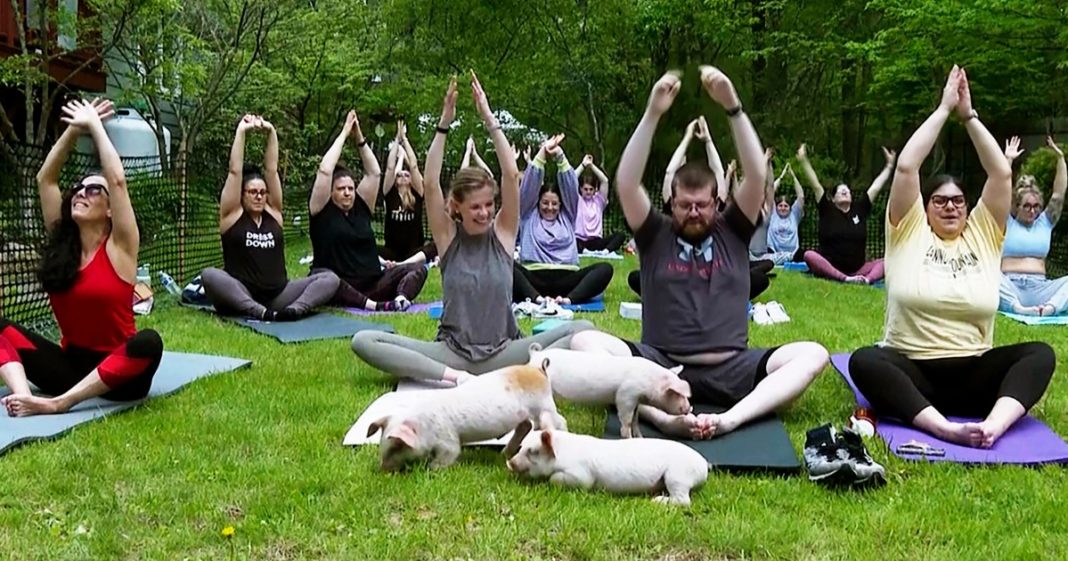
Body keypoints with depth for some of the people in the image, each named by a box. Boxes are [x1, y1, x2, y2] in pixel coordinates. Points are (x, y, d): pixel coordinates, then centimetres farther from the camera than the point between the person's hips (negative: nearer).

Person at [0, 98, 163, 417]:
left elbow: (117, 179, -16)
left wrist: (94, 126, -6)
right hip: (69, 365, 5)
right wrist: (74, 129, 4)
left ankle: (59, 403, -40)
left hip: (114, 372, -5)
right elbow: (45, 178, 7)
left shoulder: (119, 246, -6)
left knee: (149, 342, -37)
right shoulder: (61, 242, 7)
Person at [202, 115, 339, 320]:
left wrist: (271, 132, -1)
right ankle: (262, 314, -47)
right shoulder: (232, 216, 3)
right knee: (209, 275, -34)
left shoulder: (273, 213, 11)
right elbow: (235, 171, -5)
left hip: (277, 296, 3)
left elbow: (271, 170, 4)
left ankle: (295, 309, -42)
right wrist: (241, 131, -4)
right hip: (240, 299, -3)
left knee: (330, 279, -15)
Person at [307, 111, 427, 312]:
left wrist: (360, 139, 5)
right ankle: (373, 305, -50)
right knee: (320, 275, -38)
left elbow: (374, 172, 10)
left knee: (418, 269, -12)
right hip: (337, 290, -5)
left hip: (371, 285, 5)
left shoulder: (361, 207, 14)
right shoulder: (322, 210, 2)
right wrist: (344, 134, -2)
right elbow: (325, 170, -9)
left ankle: (400, 299, -44)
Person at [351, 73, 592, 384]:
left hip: (502, 353, 0)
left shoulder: (503, 233, 2)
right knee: (363, 341, -21)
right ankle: (454, 377, -30)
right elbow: (431, 184, -12)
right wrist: (444, 123, -16)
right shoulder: (448, 237, 2)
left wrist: (489, 119, -12)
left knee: (582, 331, -20)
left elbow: (511, 175, -10)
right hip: (451, 352, 0)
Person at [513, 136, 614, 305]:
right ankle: (536, 298, -50)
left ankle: (569, 299, -45)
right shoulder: (528, 216, 18)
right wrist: (542, 154, -1)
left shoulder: (567, 217, 22)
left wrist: (560, 156, -3)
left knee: (605, 269, -24)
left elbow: (570, 187, 11)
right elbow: (529, 185, 7)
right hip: (534, 278, -2)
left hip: (566, 280, 2)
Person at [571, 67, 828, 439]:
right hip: (661, 366, -1)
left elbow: (757, 175, -2)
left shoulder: (732, 232, 13)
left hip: (728, 369, 1)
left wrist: (733, 107, -12)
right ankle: (664, 418, -46)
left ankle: (729, 419, -42)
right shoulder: (656, 235, 10)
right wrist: (652, 114, -15)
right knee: (585, 342, -26)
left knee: (812, 354, -22)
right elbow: (625, 183, -6)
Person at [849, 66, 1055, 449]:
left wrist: (968, 115, 3)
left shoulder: (983, 234, 13)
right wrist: (944, 109, 1)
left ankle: (993, 424, -47)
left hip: (973, 373, 3)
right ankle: (944, 428, -49)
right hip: (910, 370, -2)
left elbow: (1001, 173, 2)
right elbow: (906, 167, -5)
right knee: (864, 362, -32)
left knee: (1039, 355, -22)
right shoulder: (909, 231, 6)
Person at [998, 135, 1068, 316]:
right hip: (1010, 286, -3)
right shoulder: (1007, 224, 10)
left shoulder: (1045, 223, 18)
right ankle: (1017, 307, -55)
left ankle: (1050, 307, -52)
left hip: (1038, 288, 3)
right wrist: (1008, 160, -11)